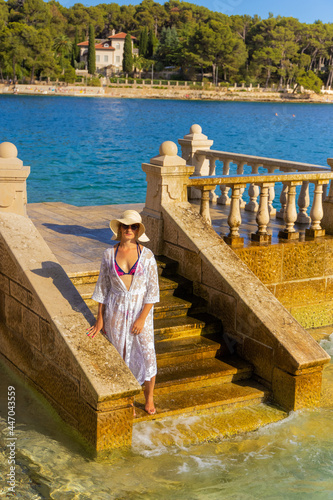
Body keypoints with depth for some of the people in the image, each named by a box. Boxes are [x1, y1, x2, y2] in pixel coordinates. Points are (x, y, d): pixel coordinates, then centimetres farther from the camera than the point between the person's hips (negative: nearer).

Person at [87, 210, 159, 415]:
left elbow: (153, 289, -6)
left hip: (141, 310, -1)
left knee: (147, 353, 1)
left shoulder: (147, 255, -7)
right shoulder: (109, 254, -2)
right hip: (116, 311, 1)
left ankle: (149, 399, 22)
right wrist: (100, 319, 3)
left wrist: (142, 318, -12)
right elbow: (102, 287, 4)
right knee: (120, 355, 7)